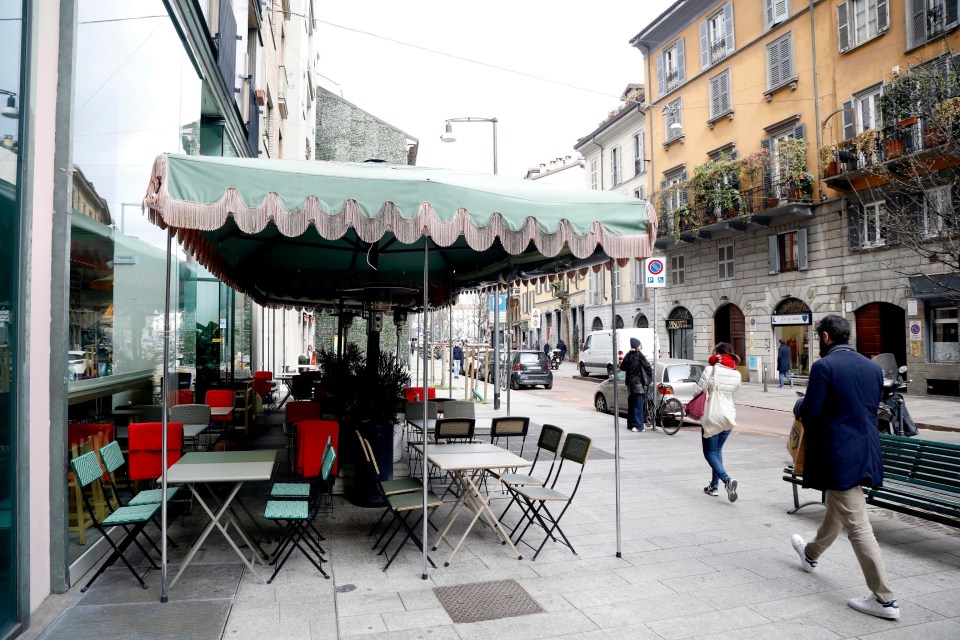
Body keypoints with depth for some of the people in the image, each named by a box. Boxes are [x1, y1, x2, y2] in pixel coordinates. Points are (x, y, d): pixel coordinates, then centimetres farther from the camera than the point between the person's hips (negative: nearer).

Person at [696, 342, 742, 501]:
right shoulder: (737, 375, 2)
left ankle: (727, 480, -20)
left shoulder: (710, 370, -14)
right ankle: (714, 485, 22)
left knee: (710, 453, 2)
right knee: (718, 450, 19)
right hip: (729, 417, 5)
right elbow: (732, 392, 7)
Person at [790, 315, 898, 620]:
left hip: (839, 453, -9)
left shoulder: (823, 366, -16)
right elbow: (872, 408, 14)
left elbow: (811, 412, -17)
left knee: (857, 525, -2)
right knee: (836, 508, 25)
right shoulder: (873, 367, 7)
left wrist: (798, 406, 4)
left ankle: (884, 598, 4)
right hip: (866, 449, 9)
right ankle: (812, 553, 47)